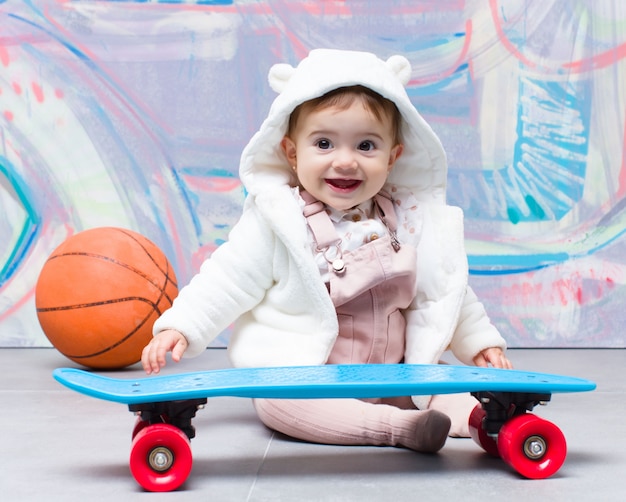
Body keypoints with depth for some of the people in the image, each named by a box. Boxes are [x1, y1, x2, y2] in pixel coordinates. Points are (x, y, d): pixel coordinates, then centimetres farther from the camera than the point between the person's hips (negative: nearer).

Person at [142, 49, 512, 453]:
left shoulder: (411, 221, 5)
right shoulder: (276, 220, -7)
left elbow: (444, 291, 18)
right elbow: (227, 280, -5)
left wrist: (482, 343, 17)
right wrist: (179, 327, -15)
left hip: (392, 378, 5)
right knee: (276, 399, -32)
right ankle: (398, 427, -36)